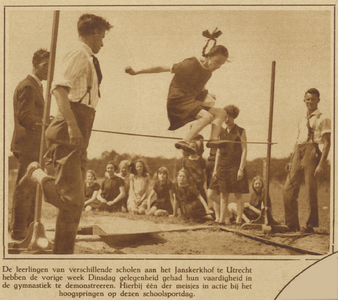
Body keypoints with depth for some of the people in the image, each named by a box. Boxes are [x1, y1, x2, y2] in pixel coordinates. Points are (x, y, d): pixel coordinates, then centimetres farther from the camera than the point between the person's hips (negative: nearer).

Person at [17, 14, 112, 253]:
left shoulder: (89, 60, 22)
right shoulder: (79, 55, -7)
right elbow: (59, 88, -22)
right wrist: (72, 124, -31)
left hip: (78, 136, 10)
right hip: (68, 134, -10)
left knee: (75, 202, 10)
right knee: (71, 199, -17)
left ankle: (64, 253, 15)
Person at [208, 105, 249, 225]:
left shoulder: (240, 132, 0)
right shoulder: (222, 133, 14)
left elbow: (244, 150, -5)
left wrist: (241, 169, -13)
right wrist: (215, 169, 10)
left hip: (235, 166, -4)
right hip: (223, 166, 4)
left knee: (238, 195, -2)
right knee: (223, 194, 2)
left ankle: (238, 220, 1)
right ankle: (221, 219, 8)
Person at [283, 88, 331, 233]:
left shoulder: (322, 119, 0)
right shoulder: (302, 120, 21)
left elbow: (326, 143, -7)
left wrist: (321, 164, -15)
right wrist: (291, 160, 16)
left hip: (312, 153, -7)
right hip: (298, 154, 7)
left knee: (310, 192, -5)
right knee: (289, 190, 2)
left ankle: (310, 225, 6)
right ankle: (292, 224, 10)